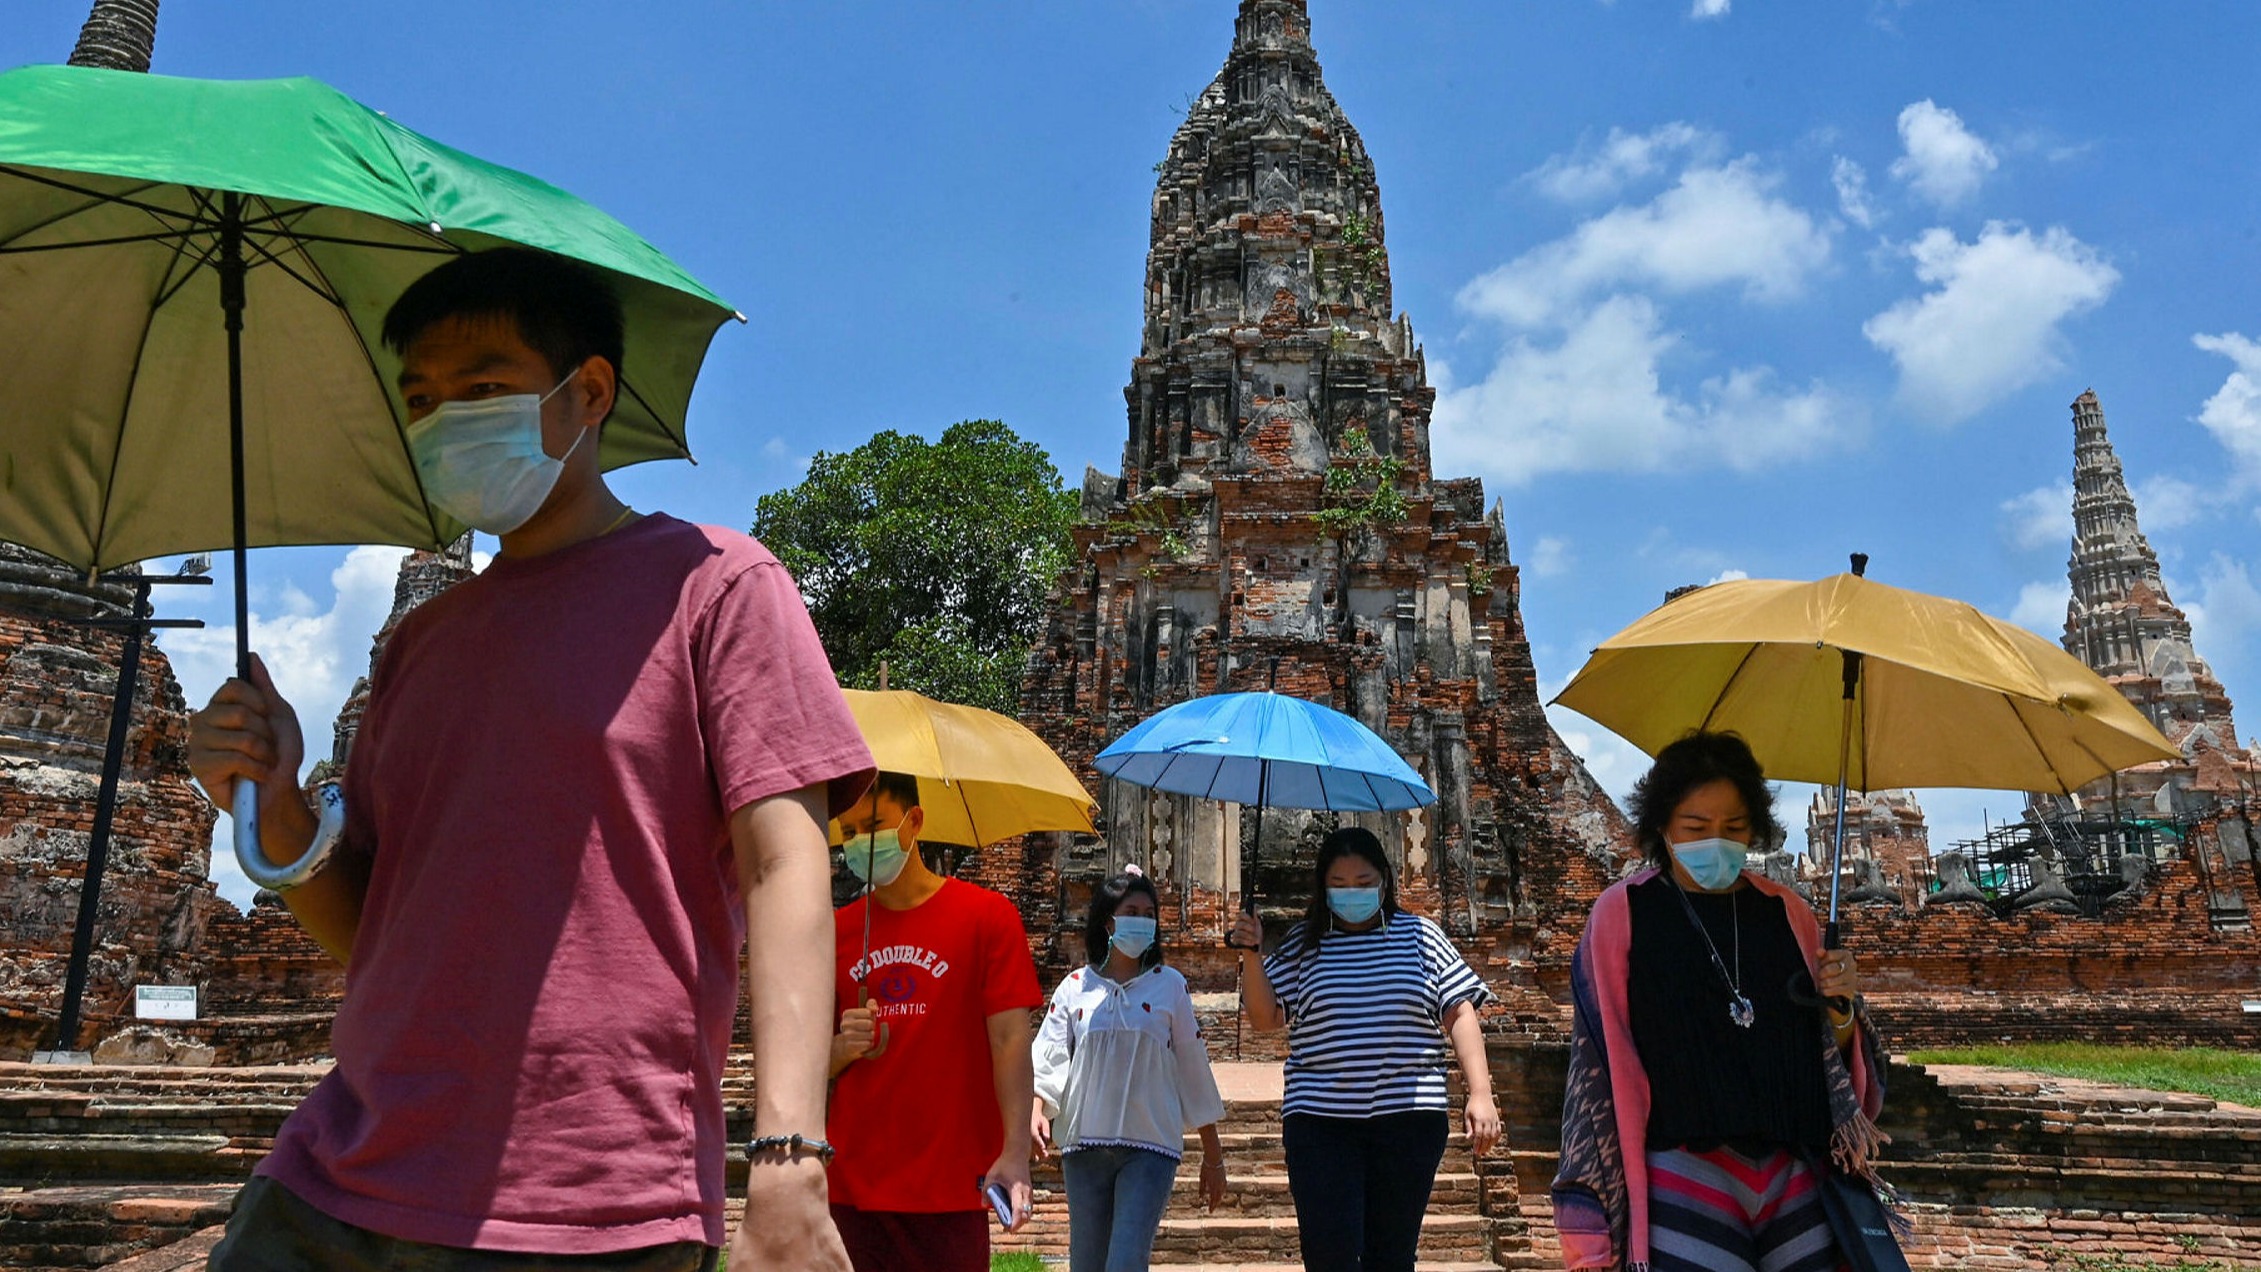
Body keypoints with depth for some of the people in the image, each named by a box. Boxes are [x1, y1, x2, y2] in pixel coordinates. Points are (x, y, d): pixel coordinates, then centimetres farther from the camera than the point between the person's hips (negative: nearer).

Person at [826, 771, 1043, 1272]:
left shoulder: (986, 916, -2)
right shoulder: (835, 931, 9)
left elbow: (1010, 1040, -7)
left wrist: (1015, 1153, -18)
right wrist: (842, 1047, -9)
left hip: (951, 1188, -3)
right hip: (851, 1184, 3)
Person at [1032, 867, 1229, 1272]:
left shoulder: (1169, 985, 5)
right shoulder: (1075, 987, 6)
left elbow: (1193, 1067, 8)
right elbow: (1049, 1056, 0)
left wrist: (1213, 1156, 10)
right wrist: (1036, 1109, -21)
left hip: (1151, 1146, -2)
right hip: (1085, 1143, 2)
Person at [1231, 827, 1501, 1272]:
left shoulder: (1420, 936, 8)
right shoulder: (1302, 945, 8)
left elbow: (1460, 1013, 5)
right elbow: (1265, 1018, 5)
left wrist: (1480, 1094, -5)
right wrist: (1250, 954, -8)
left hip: (1409, 1121, 1)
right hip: (1320, 1123, 0)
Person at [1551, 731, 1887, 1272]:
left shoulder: (1786, 913, 8)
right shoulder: (1622, 914, -2)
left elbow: (1834, 1059, 15)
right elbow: (1598, 1062, -2)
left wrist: (1840, 1008, -7)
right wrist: (1590, 1226, -4)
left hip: (1794, 1180, 4)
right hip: (1681, 1181, -3)